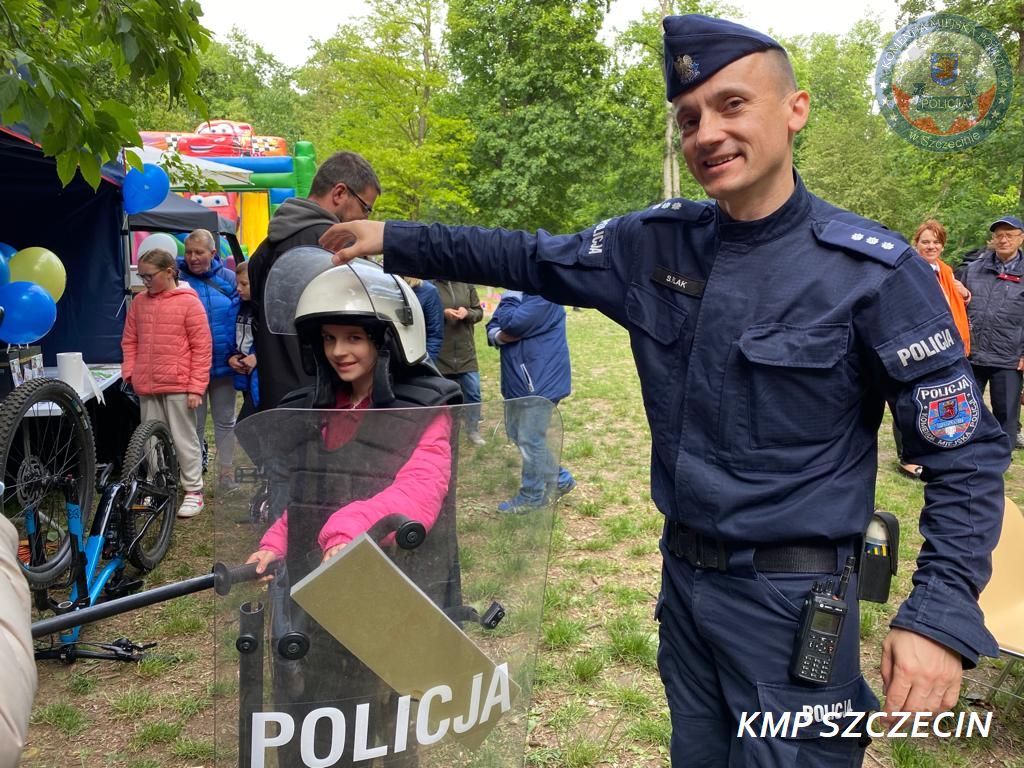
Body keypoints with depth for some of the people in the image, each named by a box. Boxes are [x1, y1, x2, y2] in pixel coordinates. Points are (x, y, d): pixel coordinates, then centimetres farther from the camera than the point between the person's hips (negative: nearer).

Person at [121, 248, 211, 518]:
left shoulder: (189, 302, -7)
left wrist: (196, 387, -12)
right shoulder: (139, 302, 9)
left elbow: (202, 347, -9)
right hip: (147, 386, 5)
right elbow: (129, 341, 16)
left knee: (184, 439, 3)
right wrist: (130, 372, 2)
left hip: (178, 386, -5)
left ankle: (194, 492, 13)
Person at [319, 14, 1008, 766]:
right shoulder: (657, 241, -2)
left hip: (792, 599, -5)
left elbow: (968, 452, -11)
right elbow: (534, 259, 11)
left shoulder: (874, 270, -15)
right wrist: (394, 240, 7)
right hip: (683, 577, 5)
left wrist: (943, 613, -20)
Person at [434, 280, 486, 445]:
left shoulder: (466, 285, 3)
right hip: (440, 352, -3)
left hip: (466, 351, 3)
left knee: (473, 392, 5)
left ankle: (473, 430, 20)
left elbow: (479, 311, 8)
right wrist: (442, 313, -23)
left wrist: (468, 313, -14)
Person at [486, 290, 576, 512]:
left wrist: (508, 299, -9)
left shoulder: (544, 294, -17)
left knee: (531, 440, 0)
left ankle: (532, 496, 16)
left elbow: (513, 323, -26)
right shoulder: (515, 292, 13)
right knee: (517, 434, 18)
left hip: (540, 380, -10)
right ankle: (560, 479, 30)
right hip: (517, 379, 10)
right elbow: (492, 326, 11)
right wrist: (499, 336, -12)